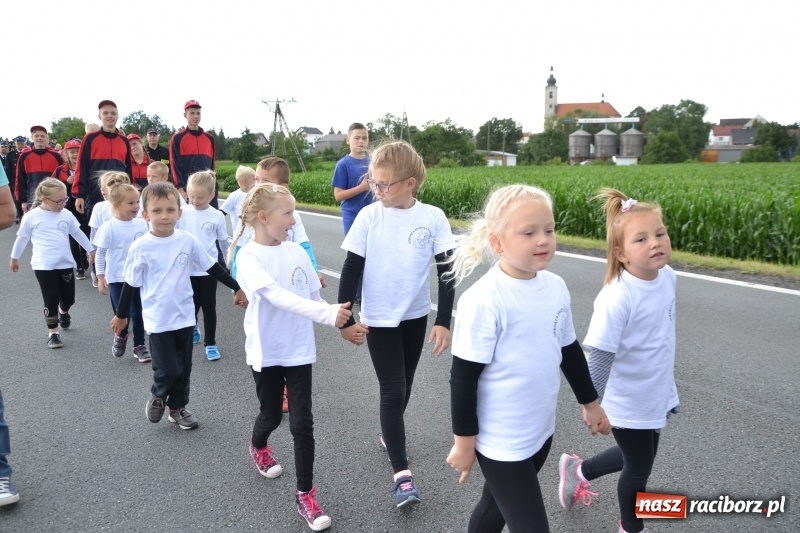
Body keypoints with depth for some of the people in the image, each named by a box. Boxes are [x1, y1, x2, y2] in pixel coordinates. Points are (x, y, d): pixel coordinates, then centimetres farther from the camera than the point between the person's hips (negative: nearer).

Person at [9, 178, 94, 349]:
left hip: (65, 264, 4)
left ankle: (63, 312, 46)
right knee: (51, 299, -2)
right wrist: (14, 258, 14)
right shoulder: (31, 216, -7)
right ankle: (52, 332, 12)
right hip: (44, 266, -4)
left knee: (68, 298, 11)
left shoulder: (66, 214, 3)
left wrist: (91, 250, 19)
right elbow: (22, 238, 4)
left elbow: (78, 234, 15)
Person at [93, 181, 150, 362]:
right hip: (117, 279, -3)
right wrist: (100, 277, -7)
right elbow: (100, 253, -7)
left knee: (138, 313, 8)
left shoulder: (141, 224, -3)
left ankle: (139, 345, 23)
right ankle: (120, 336, 37)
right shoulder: (109, 227, -14)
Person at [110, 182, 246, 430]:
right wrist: (121, 315, 7)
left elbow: (213, 267, 4)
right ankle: (157, 396, 30)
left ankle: (177, 407, 35)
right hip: (157, 319, -3)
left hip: (184, 315, 3)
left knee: (184, 369, 14)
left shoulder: (188, 241, -6)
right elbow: (130, 283, -1)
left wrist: (237, 288, 6)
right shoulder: (140, 247, -12)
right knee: (167, 370, -3)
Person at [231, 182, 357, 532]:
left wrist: (342, 322, -6)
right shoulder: (248, 257, -16)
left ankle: (305, 494, 15)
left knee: (302, 422, 1)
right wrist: (328, 314, -40)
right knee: (271, 414, 17)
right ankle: (258, 447, 52)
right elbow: (277, 296, -31)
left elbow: (315, 297, 6)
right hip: (266, 351, -2)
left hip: (298, 349, 3)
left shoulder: (297, 252, -1)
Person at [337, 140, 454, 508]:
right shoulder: (368, 217, -12)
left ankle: (389, 433, 44)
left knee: (404, 387, 18)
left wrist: (443, 322, -9)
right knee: (393, 391, -4)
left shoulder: (433, 218, -10)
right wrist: (345, 319, -7)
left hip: (416, 316, 2)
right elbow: (351, 269, -7)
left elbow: (446, 272, -6)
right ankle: (402, 473, 3)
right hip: (379, 319, -2)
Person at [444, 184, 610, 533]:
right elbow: (463, 377, -18)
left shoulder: (556, 287, -2)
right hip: (500, 441, -6)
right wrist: (464, 440, -12)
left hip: (540, 430, 7)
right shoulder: (484, 300, -24)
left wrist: (589, 402, 21)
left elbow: (569, 351, 12)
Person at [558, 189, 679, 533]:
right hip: (628, 403, -7)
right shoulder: (617, 298, -31)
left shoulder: (667, 276, -7)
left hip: (658, 395, 7)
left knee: (638, 459, 24)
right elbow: (599, 357, -26)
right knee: (639, 470, 14)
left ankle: (578, 470, 48)